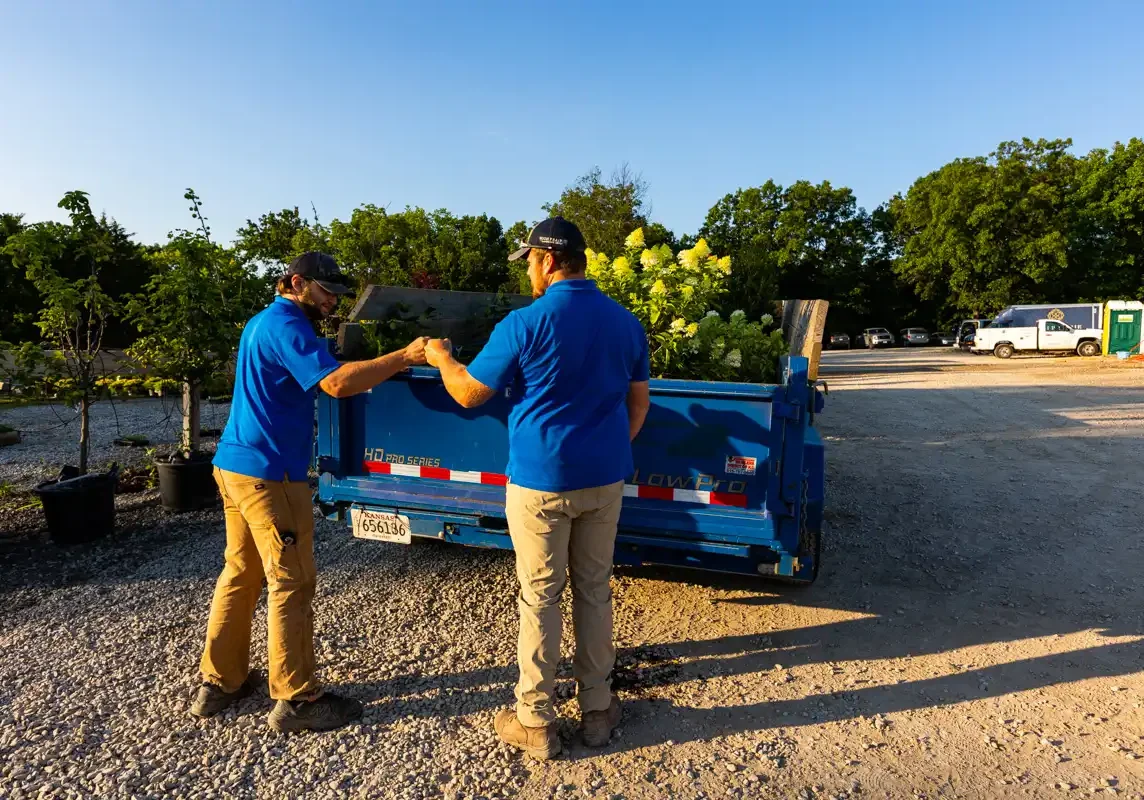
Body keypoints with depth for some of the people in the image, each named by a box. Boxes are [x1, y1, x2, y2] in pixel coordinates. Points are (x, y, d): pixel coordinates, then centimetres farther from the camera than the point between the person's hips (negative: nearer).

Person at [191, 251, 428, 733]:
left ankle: (218, 684, 26)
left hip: (234, 465, 10)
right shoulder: (286, 326, -14)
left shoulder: (263, 322, 19)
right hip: (268, 473, -10)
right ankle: (296, 701, 5)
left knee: (240, 573, 16)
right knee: (291, 584, -3)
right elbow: (336, 382, -28)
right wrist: (405, 357, -28)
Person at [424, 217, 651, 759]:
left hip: (541, 480, -5)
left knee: (539, 597, 7)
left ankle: (535, 723, 19)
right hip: (605, 478, 5)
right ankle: (596, 709, 28)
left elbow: (468, 394, -5)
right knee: (595, 591, 15)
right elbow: (639, 402, 12)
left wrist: (441, 358, 15)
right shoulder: (626, 322, 3)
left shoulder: (525, 324, -14)